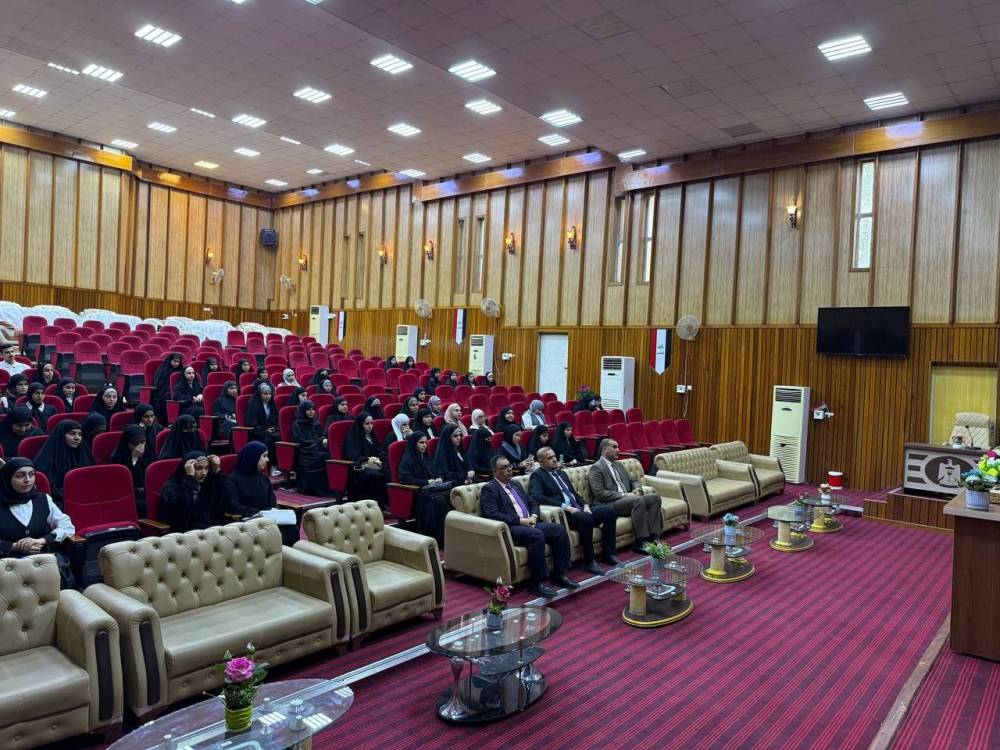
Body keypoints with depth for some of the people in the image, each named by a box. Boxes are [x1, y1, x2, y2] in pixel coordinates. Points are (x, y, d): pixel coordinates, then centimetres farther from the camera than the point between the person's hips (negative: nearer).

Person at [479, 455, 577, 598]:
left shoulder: (515, 484, 23)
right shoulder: (489, 489, -2)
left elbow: (533, 503, 25)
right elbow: (491, 514, -15)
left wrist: (533, 516, 1)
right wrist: (520, 520, -18)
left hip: (529, 524, 8)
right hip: (510, 529, -8)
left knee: (559, 529, -11)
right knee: (536, 535, -34)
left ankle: (559, 574, -4)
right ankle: (537, 583, -25)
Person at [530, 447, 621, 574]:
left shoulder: (562, 473, 23)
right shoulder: (537, 476, -2)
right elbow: (538, 497, -19)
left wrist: (585, 505, 3)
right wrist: (565, 507, -23)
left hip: (578, 509, 8)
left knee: (609, 511, -11)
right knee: (586, 518, -35)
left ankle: (607, 554, -4)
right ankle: (589, 562, -22)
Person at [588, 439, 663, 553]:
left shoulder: (618, 464, 22)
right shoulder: (596, 468, -5)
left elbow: (633, 481, 26)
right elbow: (599, 493, -15)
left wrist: (637, 490, 1)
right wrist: (623, 495, -17)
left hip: (627, 500, 8)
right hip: (609, 505, -8)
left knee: (655, 497, -12)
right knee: (638, 500, -32)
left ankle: (653, 537, -17)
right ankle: (641, 542, -27)